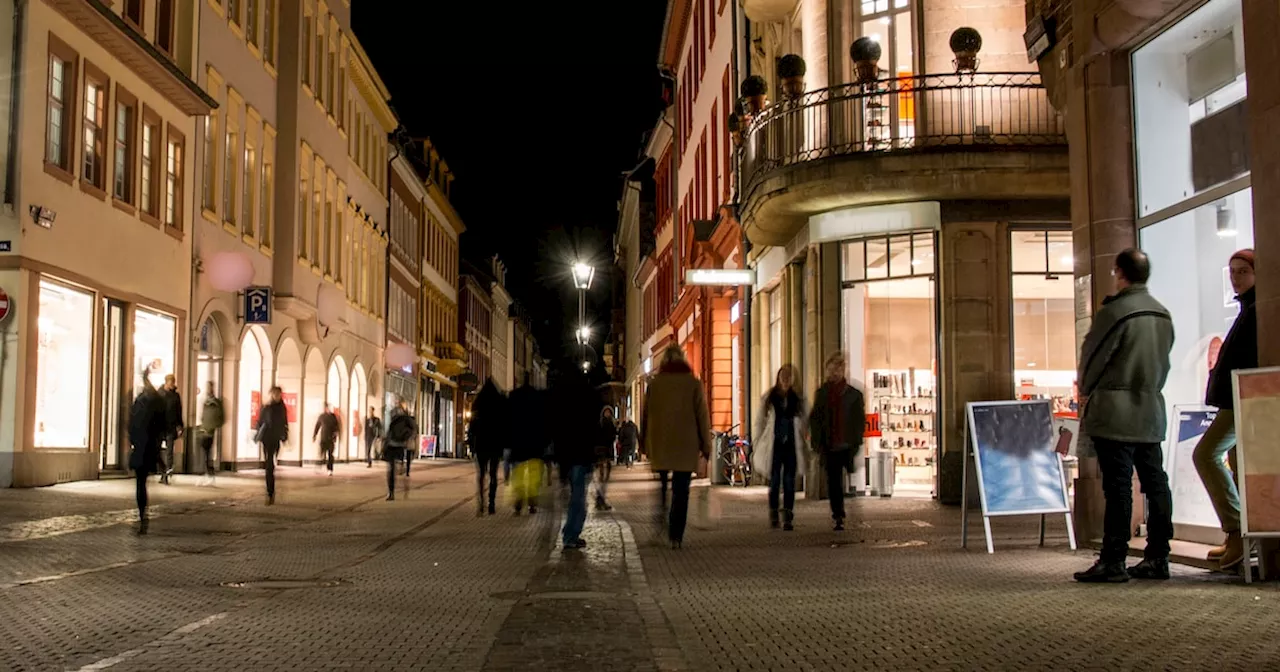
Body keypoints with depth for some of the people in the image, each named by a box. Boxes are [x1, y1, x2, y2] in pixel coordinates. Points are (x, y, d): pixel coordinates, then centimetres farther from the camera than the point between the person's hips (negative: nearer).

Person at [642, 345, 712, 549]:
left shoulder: (654, 384, 1)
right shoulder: (694, 384, -3)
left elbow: (645, 415, 7)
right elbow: (702, 416, -3)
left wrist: (644, 442, 17)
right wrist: (706, 445, 4)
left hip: (658, 445, 1)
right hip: (686, 446, -1)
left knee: (658, 490, 13)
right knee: (681, 492, 4)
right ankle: (676, 536, -1)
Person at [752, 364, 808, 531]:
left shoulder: (798, 399, 6)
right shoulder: (768, 397, 4)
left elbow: (803, 425, 8)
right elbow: (760, 421, 6)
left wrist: (803, 446, 2)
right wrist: (758, 445, 3)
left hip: (791, 446, 1)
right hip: (774, 445, -1)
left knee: (789, 483, -1)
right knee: (774, 481, 1)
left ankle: (788, 519, 3)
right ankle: (773, 516, 14)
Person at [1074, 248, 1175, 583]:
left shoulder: (1114, 311, -13)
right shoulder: (1163, 314, 10)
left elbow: (1092, 356, -8)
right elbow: (1163, 359, 15)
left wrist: (1085, 390, 10)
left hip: (1116, 411, -7)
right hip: (1152, 410, 8)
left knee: (1118, 486, -7)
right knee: (1154, 482, 9)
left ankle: (1113, 561, -6)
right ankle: (1157, 557, 13)